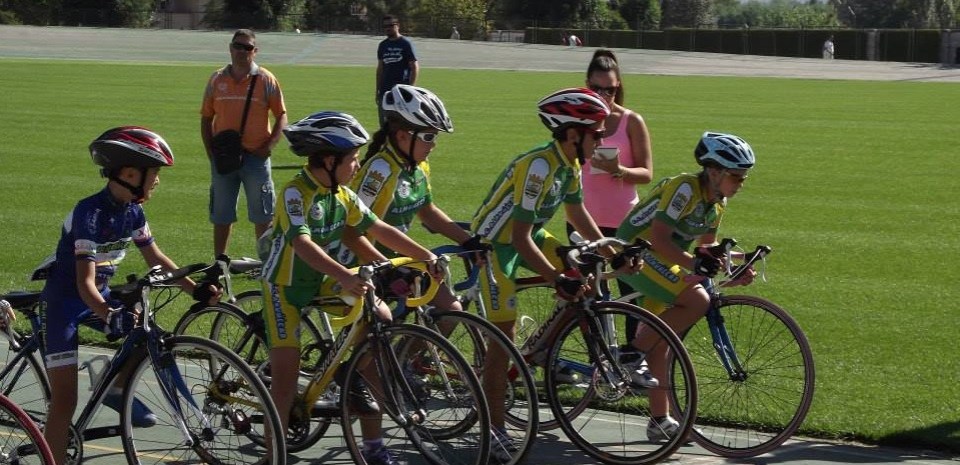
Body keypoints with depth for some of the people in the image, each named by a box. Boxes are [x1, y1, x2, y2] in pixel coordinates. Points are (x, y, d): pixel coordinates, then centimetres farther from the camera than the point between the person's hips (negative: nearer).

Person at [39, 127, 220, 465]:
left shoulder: (132, 211, -3)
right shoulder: (90, 212, -26)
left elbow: (156, 259, 8)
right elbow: (85, 281, -31)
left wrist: (196, 290, -2)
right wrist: (109, 315, -47)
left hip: (101, 295, 7)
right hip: (64, 300, -7)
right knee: (65, 400, -11)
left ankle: (118, 390, 12)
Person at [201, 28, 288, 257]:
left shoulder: (266, 80, -1)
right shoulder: (217, 79, 6)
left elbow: (282, 116, 1)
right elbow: (206, 118, 11)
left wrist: (269, 146, -10)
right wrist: (210, 152, 2)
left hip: (256, 156, -2)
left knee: (262, 214, 3)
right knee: (221, 215, 8)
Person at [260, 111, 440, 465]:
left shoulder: (342, 196, 0)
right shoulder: (296, 193, -23)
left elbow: (379, 229, 4)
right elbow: (302, 243, -37)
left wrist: (426, 256, -4)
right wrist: (344, 276, -51)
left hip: (320, 284, 7)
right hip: (285, 287, -7)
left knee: (380, 316, -11)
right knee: (286, 372, -11)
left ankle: (355, 378, 7)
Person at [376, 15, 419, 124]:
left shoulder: (406, 44, -3)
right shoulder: (383, 45, 14)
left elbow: (415, 67, -5)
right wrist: (378, 91, 14)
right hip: (385, 90, 6)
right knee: (384, 123, 5)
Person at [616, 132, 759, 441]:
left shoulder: (717, 202, 7)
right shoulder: (685, 189, -21)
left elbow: (707, 245, 14)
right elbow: (659, 239, -28)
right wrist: (693, 263, -38)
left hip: (661, 261, 10)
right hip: (637, 252, -10)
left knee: (660, 342, 12)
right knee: (697, 300, -26)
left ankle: (660, 421, 19)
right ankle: (632, 354, -17)